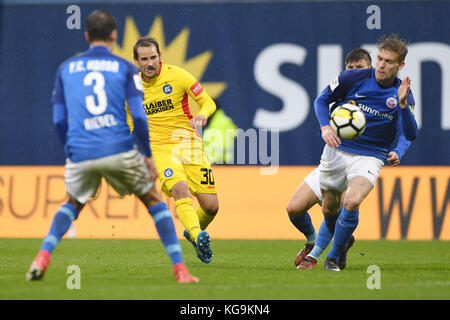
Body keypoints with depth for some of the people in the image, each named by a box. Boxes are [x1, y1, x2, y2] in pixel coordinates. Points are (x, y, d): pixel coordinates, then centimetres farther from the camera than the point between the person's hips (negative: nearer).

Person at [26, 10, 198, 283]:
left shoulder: (66, 68, 13)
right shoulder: (126, 68, 5)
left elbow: (59, 120, 11)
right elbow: (138, 116, -3)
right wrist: (148, 156, 5)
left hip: (80, 155, 2)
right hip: (119, 150, -2)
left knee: (73, 204, 28)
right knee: (154, 200, 15)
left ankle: (44, 256, 6)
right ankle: (180, 268, 6)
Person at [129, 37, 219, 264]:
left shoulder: (177, 76, -4)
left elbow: (208, 102, -2)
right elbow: (130, 126, 20)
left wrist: (202, 115, -24)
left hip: (188, 143, 0)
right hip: (160, 149, 0)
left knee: (211, 206, -5)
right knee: (180, 189, -32)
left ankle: (193, 232, 27)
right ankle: (197, 236, -47)